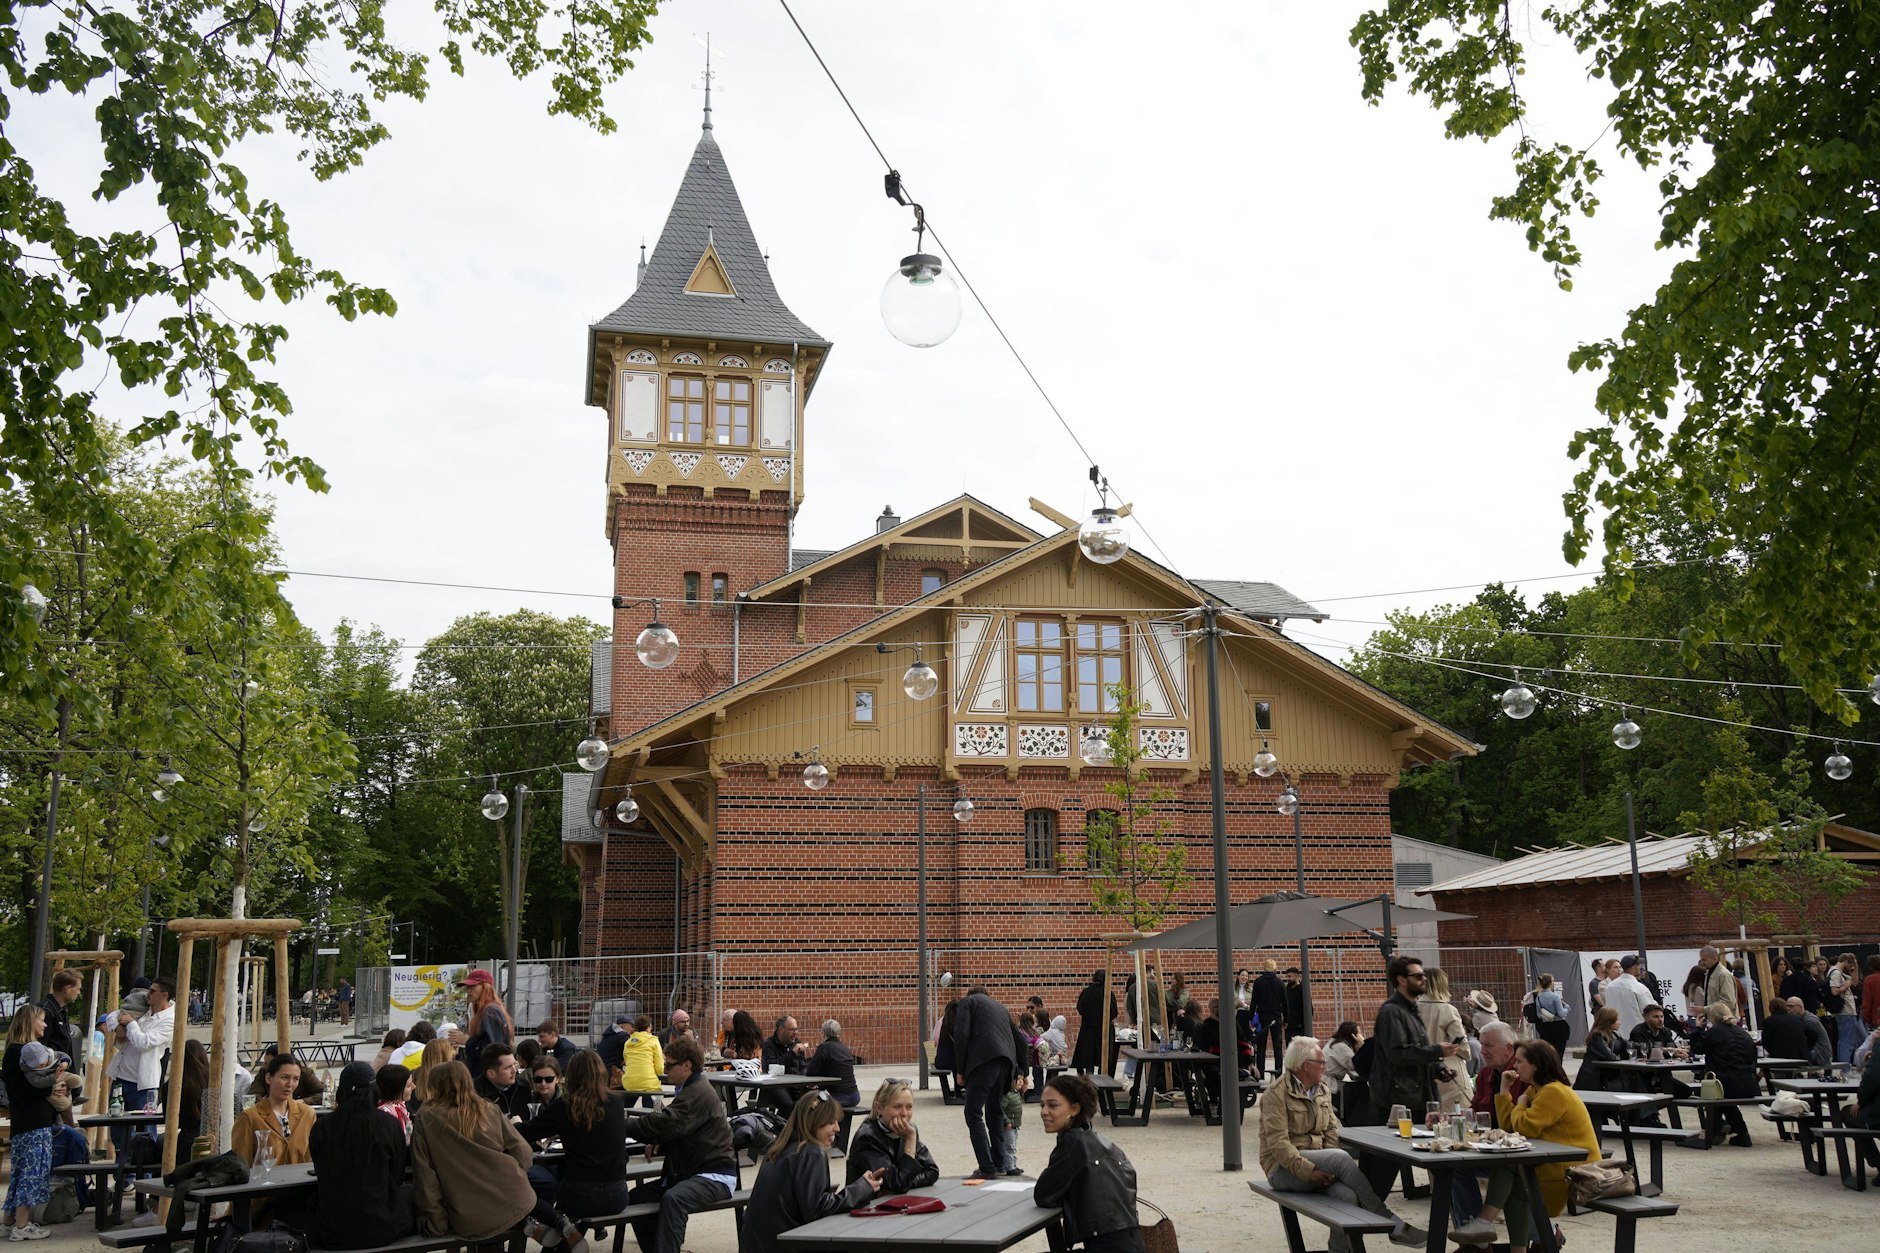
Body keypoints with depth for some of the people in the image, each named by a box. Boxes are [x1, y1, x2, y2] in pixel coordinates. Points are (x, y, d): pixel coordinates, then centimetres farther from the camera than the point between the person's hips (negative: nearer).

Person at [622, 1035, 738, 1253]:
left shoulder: (700, 1093, -17)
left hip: (714, 1175, -10)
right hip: (689, 1171, 10)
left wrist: (623, 1124, -17)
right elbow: (671, 1127, 14)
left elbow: (665, 1123, -26)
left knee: (672, 1199, -35)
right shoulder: (689, 1090, 15)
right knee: (636, 1198, -3)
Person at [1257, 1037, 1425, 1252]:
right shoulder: (1276, 1095, -11)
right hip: (1283, 1169, -7)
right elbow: (1278, 1143, -18)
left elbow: (1331, 1130, 9)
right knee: (1341, 1157, -28)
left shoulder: (1323, 1091, 12)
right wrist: (1310, 1171, -26)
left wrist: (1329, 1168, -8)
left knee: (1346, 1196, -26)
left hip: (1317, 1164, 7)